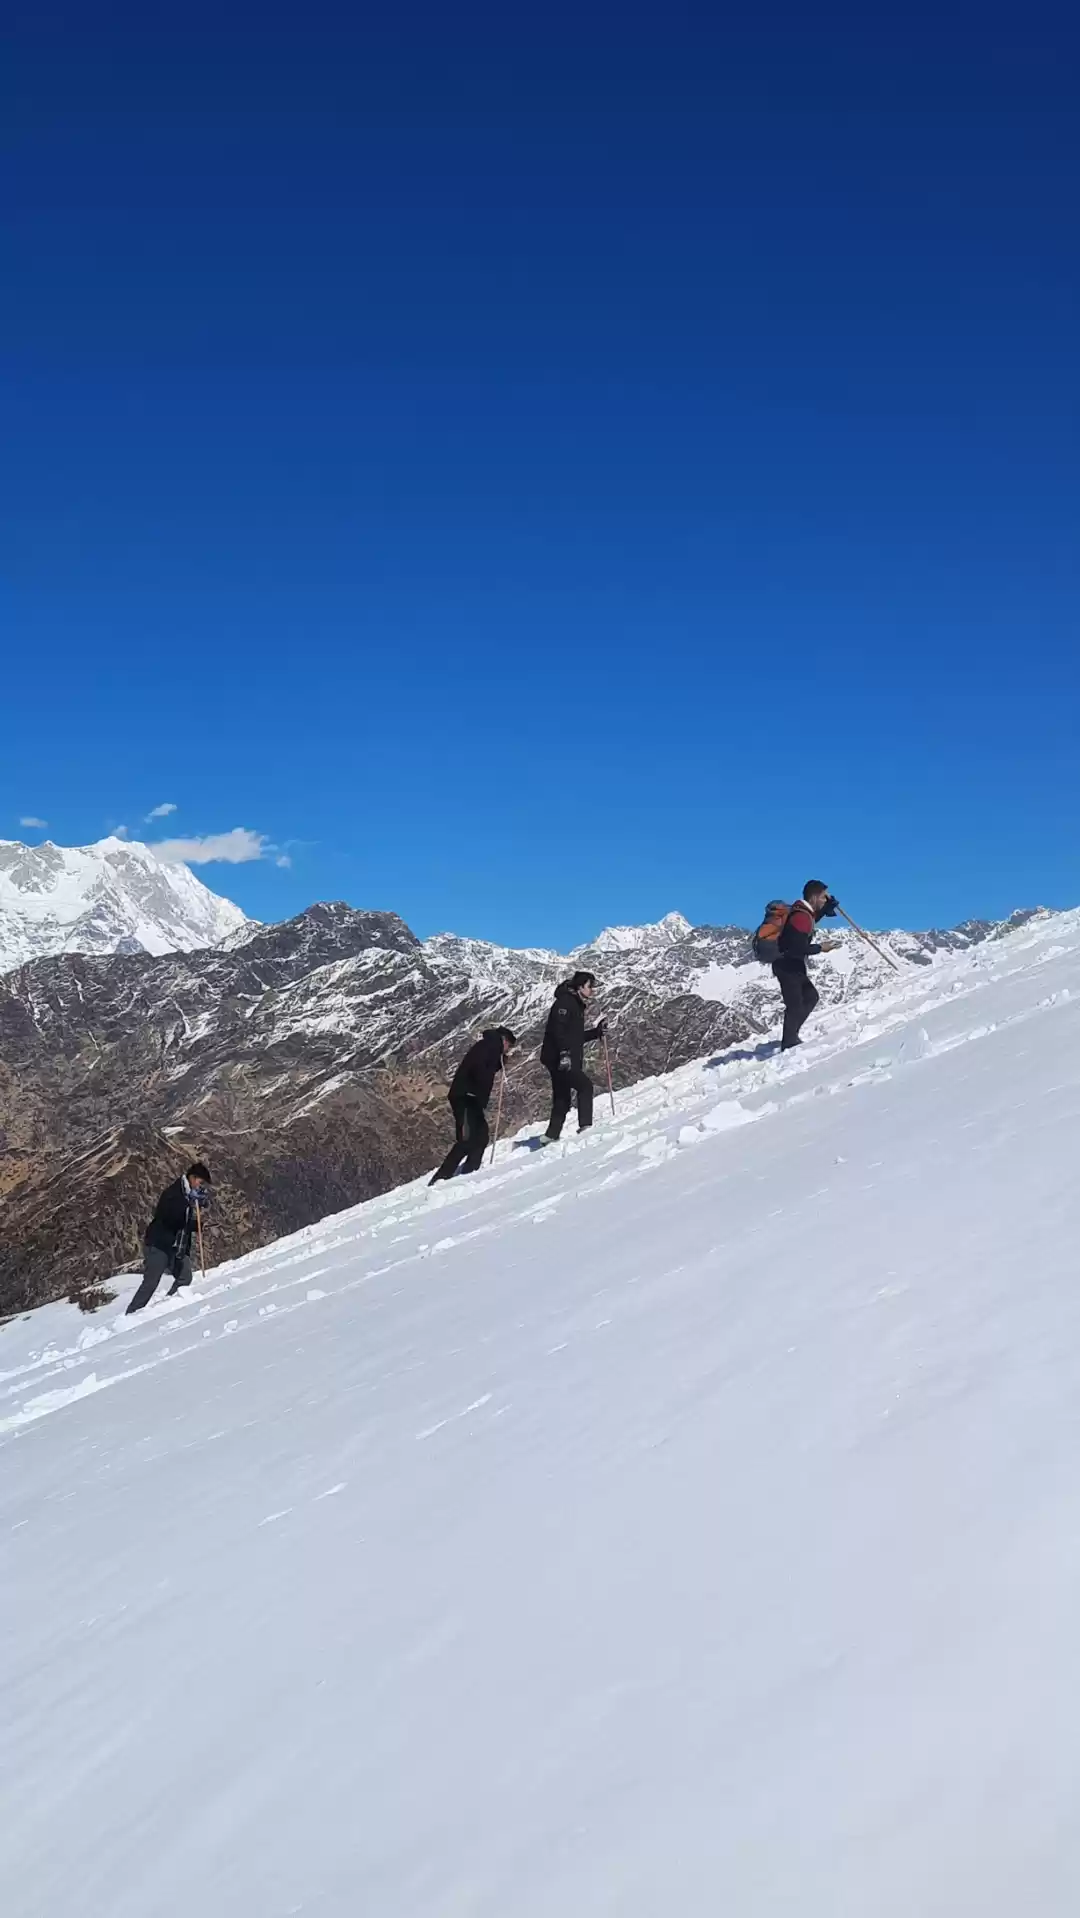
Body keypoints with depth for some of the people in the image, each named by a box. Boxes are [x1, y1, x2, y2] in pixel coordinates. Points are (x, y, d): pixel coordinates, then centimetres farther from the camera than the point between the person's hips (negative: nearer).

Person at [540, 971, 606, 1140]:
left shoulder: (577, 1005, 22)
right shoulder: (565, 1002, -9)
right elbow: (558, 1029, -22)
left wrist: (596, 1032, 15)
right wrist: (564, 1053, -31)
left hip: (567, 1060, 10)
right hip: (558, 1058, -10)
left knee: (562, 1100, 10)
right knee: (585, 1085, -14)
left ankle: (551, 1135, 12)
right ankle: (585, 1126, -18)